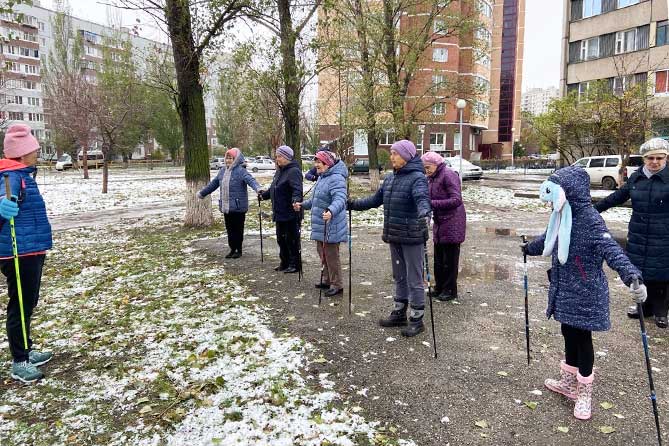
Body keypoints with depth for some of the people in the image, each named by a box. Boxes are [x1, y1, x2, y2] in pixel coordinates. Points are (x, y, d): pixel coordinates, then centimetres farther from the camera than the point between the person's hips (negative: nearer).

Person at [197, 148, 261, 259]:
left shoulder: (240, 171, -10)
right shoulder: (222, 172, 13)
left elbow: (250, 180, -27)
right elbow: (213, 184, 24)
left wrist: (258, 188, -47)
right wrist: (202, 193, 32)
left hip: (238, 207, -7)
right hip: (226, 207, 7)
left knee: (238, 229, 3)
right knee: (229, 229, 14)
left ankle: (239, 250, 16)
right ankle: (232, 249, 26)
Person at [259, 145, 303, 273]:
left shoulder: (294, 171, -15)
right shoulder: (279, 171, 14)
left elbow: (297, 189, -28)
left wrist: (296, 199, -44)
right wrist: (264, 194, 27)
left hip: (291, 214, -10)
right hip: (279, 213, 10)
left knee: (292, 239, 0)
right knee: (281, 239, 17)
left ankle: (295, 264, 12)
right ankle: (285, 263, 30)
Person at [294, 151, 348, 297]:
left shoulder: (336, 179, -20)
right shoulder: (322, 177, 13)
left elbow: (340, 200, -34)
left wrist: (331, 211, -50)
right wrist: (303, 205, 28)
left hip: (331, 227, -10)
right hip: (320, 226, 10)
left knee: (331, 255, -1)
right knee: (323, 253, 19)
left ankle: (337, 285, 11)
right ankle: (327, 280, 34)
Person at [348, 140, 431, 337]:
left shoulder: (417, 178, -13)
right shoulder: (390, 178, 11)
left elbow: (422, 198, -30)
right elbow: (376, 199, 20)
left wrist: (423, 213, -51)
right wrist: (354, 204, 20)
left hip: (412, 237, -8)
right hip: (394, 236, 8)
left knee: (414, 279, 1)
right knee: (399, 277, 18)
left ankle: (417, 319, 13)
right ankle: (399, 313, 31)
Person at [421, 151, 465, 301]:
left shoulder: (448, 175, -15)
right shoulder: (431, 178, 10)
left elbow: (456, 200, -22)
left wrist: (432, 203, -25)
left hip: (452, 223, -8)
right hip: (439, 222, 8)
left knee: (450, 260, 1)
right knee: (438, 258, 14)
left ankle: (450, 291, 12)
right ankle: (439, 287, 26)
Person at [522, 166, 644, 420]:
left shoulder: (589, 219, -21)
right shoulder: (563, 218, 3)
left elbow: (610, 249, -34)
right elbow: (548, 239, 23)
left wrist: (631, 275, -50)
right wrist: (529, 248, 41)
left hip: (585, 294, -7)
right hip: (564, 290, 7)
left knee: (582, 338, 6)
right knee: (569, 335, 18)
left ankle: (584, 393, 25)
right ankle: (568, 383, 36)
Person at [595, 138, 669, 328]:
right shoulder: (636, 177, 6)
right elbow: (617, 197, 16)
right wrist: (594, 209, 18)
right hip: (638, 237, 4)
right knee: (641, 272, 12)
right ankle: (645, 306, 29)